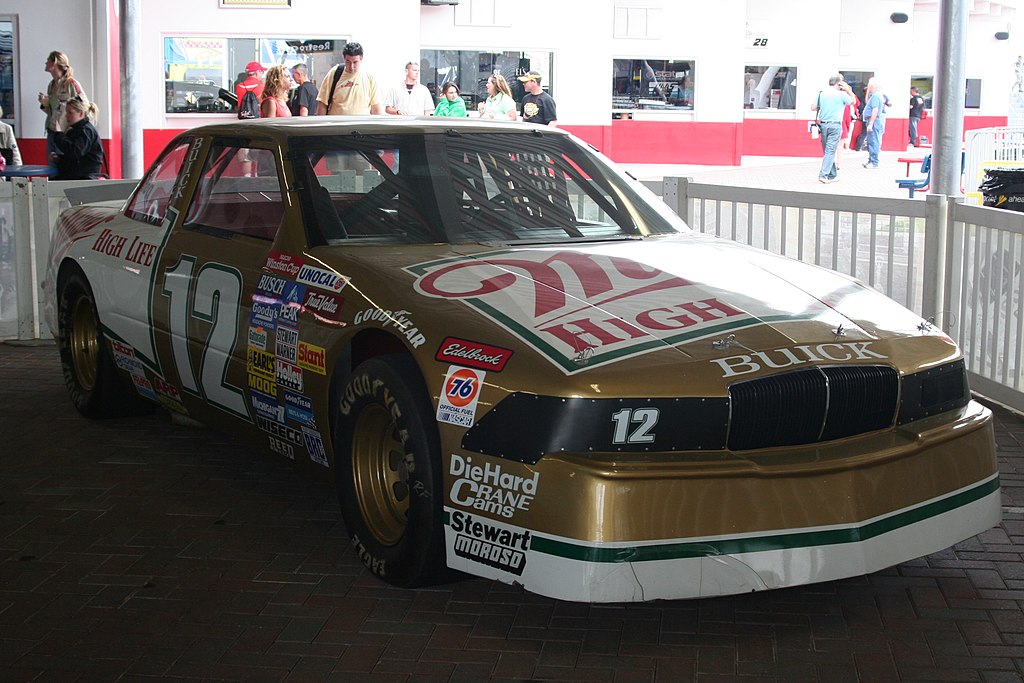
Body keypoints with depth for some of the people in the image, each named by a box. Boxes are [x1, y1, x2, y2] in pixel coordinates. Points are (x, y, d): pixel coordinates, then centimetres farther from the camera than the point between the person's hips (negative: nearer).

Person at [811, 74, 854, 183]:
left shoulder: (821, 93, 5)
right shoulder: (841, 95, -6)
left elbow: (813, 108, 7)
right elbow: (853, 101, 10)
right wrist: (848, 90, 12)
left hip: (823, 124, 5)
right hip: (835, 125, -5)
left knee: (828, 151, 12)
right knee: (830, 151, -4)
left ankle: (832, 175, 17)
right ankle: (823, 175, -13)